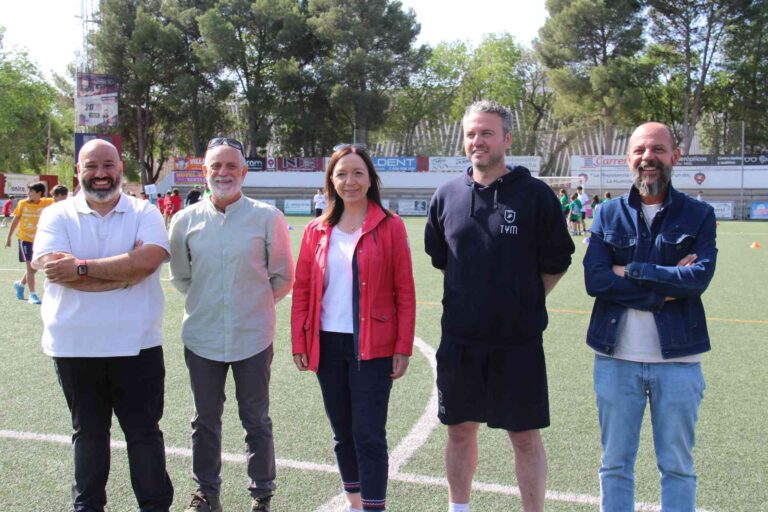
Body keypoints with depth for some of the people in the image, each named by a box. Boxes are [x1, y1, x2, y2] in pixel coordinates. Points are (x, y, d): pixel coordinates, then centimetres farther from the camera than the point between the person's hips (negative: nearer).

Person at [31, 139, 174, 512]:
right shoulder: (57, 215, 1)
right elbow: (52, 266, -16)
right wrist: (124, 272, -18)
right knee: (87, 432, 17)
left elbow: (147, 259, -19)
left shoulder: (144, 214, 0)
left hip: (137, 345, -1)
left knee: (144, 432, 9)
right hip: (74, 347, 1)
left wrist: (81, 267, -19)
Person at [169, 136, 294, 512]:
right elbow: (179, 276, 14)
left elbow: (282, 277, 2)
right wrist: (206, 302, 10)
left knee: (256, 422, 9)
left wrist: (254, 304, 5)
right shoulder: (186, 220, 0)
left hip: (253, 337, -2)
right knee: (205, 421, 15)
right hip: (202, 337, 3)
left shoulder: (267, 217, -6)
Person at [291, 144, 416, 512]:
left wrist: (403, 347, -9)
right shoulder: (317, 231, 6)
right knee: (342, 433, 15)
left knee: (369, 435, -2)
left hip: (372, 347, -4)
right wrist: (299, 343, 2)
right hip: (327, 345, 4)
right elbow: (302, 290, 7)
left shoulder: (390, 226, -5)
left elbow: (404, 292, -5)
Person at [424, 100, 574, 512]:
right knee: (460, 430, 15)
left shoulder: (535, 195, -8)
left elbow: (555, 263, 0)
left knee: (525, 436, 6)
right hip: (459, 339, 4)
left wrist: (525, 302, 3)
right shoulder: (447, 195, 3)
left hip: (518, 342, -3)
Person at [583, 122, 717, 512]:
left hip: (678, 359, 0)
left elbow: (700, 277, -14)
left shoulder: (699, 215, 2)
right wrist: (669, 286, -12)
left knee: (677, 466, 11)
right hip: (616, 358, 1)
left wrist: (630, 271, -12)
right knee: (615, 463, 12)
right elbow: (594, 280, -9)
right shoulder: (609, 214, 4)